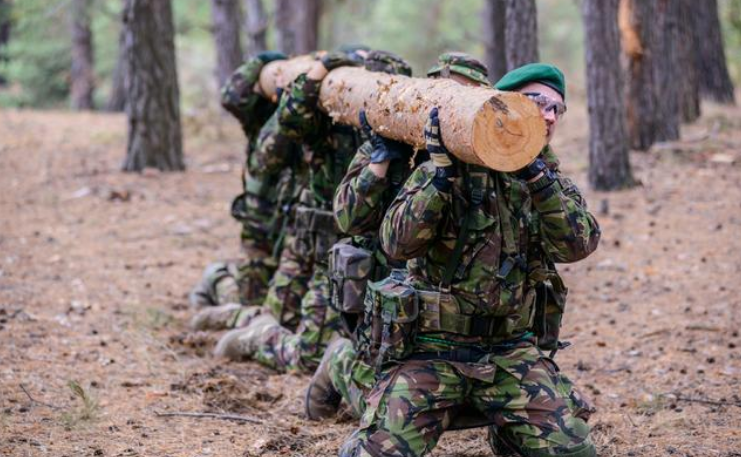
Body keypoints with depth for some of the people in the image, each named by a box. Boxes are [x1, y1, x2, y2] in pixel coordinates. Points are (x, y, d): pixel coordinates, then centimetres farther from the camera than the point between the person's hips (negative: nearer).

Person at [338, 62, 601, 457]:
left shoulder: (551, 180, 8)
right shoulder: (449, 168, -3)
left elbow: (577, 244, -12)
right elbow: (397, 243, -16)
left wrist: (535, 176, -22)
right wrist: (442, 168, -22)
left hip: (511, 351, 3)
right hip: (432, 347, -3)